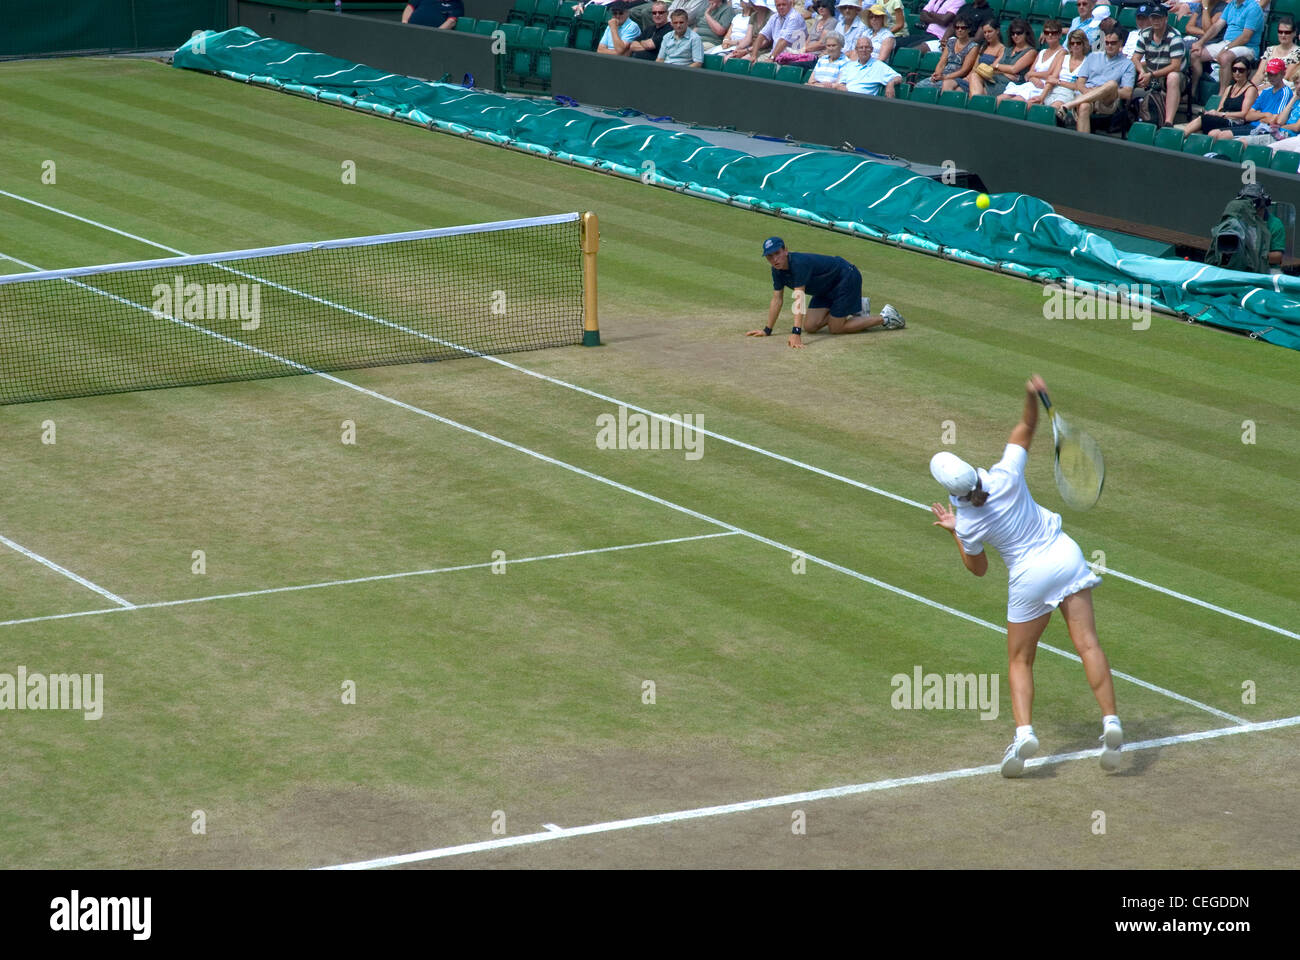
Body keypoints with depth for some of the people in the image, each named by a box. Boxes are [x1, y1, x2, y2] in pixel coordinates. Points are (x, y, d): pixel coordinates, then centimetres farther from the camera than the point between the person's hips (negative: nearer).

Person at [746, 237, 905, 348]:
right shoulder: (778, 270, -7)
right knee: (810, 326, 2)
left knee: (836, 328, -8)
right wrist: (767, 330, 3)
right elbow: (777, 299, 3)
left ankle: (885, 318, 7)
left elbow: (799, 298, -41)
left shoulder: (799, 263, -34)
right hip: (827, 290, 9)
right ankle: (857, 306, 21)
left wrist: (796, 333, -47)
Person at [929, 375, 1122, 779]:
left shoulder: (968, 525, -13)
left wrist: (954, 530, 12)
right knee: (1087, 644, -1)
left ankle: (1024, 731, -6)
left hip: (1029, 574, -2)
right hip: (1065, 554, 3)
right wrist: (1032, 397, -11)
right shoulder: (1005, 476, -12)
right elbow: (1025, 428, 2)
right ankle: (1110, 720, -13)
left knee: (1019, 660, 13)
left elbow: (978, 569, 6)